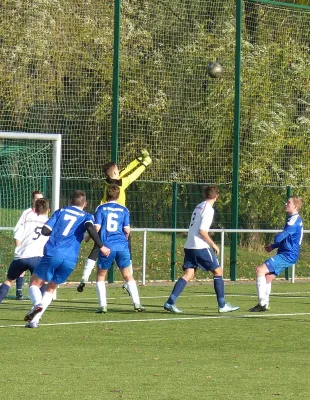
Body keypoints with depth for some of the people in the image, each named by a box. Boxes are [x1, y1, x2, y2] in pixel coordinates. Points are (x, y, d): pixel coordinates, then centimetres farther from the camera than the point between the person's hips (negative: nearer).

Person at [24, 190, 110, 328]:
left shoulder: (60, 212, 16)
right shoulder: (86, 217, 13)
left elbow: (45, 231, 9)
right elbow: (90, 228, -11)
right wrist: (101, 246, -7)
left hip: (52, 254, -1)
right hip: (70, 260, 1)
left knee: (35, 282, 13)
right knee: (51, 288, 18)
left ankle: (37, 304, -20)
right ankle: (35, 320, 2)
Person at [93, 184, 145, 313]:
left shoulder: (101, 209, 1)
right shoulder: (124, 210, 6)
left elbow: (96, 228, -7)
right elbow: (127, 230, 2)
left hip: (106, 247, -1)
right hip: (122, 247, 1)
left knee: (101, 276, 12)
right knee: (128, 276, 12)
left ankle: (103, 305, 2)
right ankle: (137, 303, 4)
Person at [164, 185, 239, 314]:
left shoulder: (199, 207, 17)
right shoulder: (208, 209, -9)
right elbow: (202, 231, -17)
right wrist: (213, 245, -8)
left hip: (189, 246, 8)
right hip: (201, 247, -8)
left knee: (188, 274, 2)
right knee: (218, 271, 3)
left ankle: (170, 302, -11)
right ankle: (222, 305, 4)